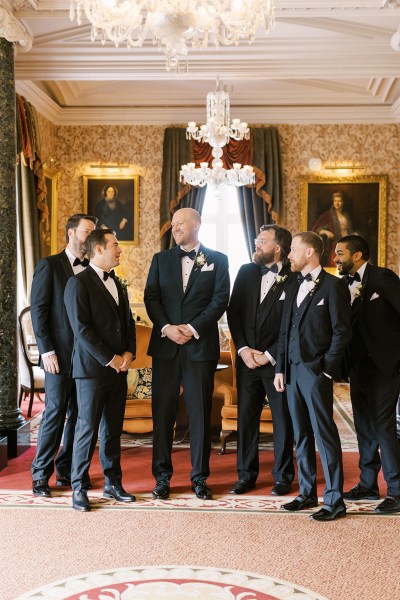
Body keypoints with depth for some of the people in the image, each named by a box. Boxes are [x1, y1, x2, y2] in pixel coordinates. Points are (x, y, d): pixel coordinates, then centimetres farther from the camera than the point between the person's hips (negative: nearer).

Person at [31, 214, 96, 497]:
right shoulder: (49, 265, -2)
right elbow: (38, 309, -6)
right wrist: (47, 350, -12)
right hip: (60, 353, -5)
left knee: (78, 414, 8)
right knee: (55, 412, -2)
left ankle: (66, 470, 19)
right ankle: (41, 475, 9)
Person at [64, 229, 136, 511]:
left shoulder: (118, 285, 17)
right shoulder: (79, 283, -8)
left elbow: (128, 321, 18)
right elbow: (81, 329, -15)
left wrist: (129, 353, 1)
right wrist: (110, 359, -14)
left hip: (119, 369, 7)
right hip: (92, 368, -7)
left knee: (113, 429, 12)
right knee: (88, 429, -1)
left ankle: (113, 483, 22)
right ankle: (79, 488, 11)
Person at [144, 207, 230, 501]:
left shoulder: (217, 260, 5)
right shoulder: (161, 259, 12)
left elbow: (220, 299, -4)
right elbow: (151, 297, 4)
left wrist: (192, 328, -12)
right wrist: (166, 328, -11)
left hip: (201, 346, -2)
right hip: (165, 345, 2)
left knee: (200, 413, 4)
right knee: (163, 413, 5)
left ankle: (200, 477, 16)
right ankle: (162, 476, 15)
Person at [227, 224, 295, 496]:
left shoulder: (293, 279, -9)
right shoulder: (247, 272, 7)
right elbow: (233, 311, 7)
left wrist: (269, 356, -11)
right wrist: (243, 348, -3)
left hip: (277, 360, -4)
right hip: (247, 358, 4)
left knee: (282, 419, 7)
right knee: (246, 416, 8)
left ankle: (283, 476, 20)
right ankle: (246, 475, 20)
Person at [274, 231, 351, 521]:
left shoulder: (333, 286, -5)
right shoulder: (294, 288, 17)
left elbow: (342, 331, -8)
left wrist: (327, 369, -12)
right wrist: (280, 369, 12)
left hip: (317, 371, -7)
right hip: (293, 370, 7)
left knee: (325, 434, -4)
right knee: (301, 435, 11)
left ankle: (335, 500, 3)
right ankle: (307, 493, 21)